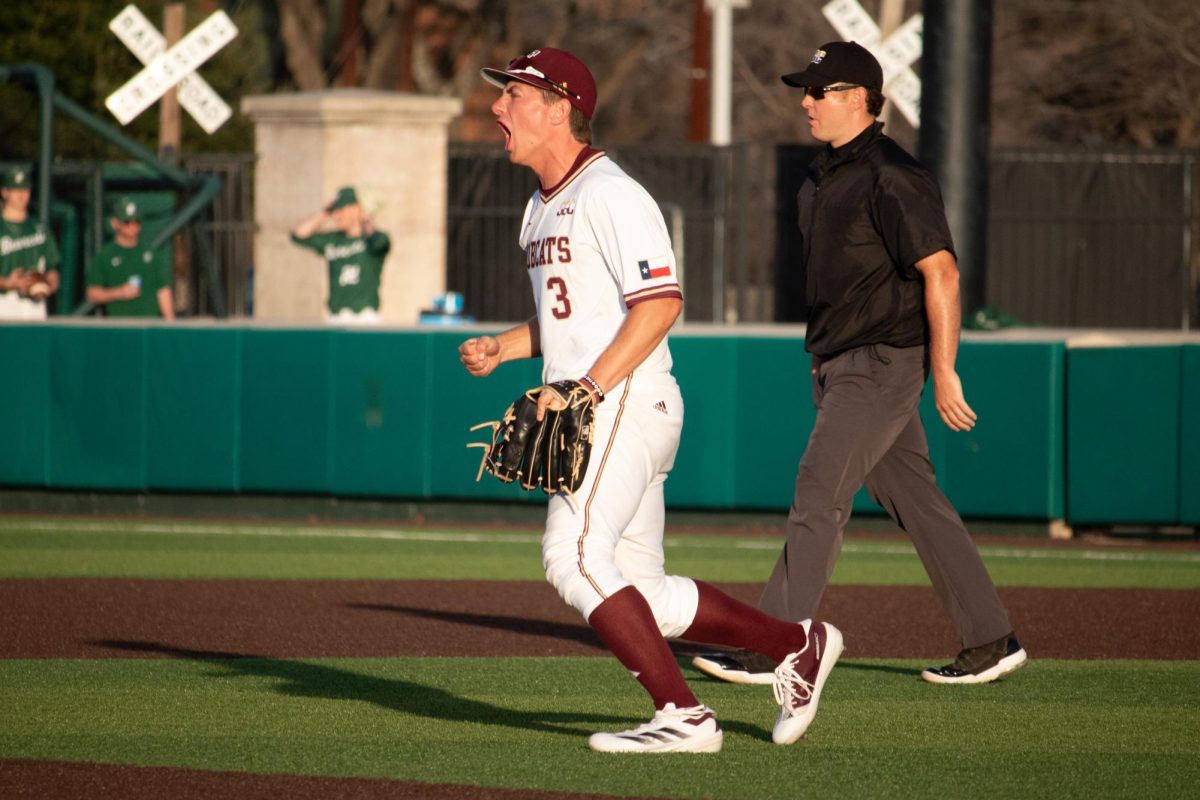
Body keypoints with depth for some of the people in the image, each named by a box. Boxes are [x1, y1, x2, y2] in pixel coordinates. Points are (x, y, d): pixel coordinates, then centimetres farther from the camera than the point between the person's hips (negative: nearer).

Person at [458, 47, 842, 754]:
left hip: (625, 405, -10)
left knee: (575, 557, -23)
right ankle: (798, 645, 21)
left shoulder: (610, 194, -11)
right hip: (591, 414, 10)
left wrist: (588, 389, -25)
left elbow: (661, 302, -20)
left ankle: (683, 716, -22)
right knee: (641, 594, 9)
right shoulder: (544, 207, 20)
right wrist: (501, 348, 11)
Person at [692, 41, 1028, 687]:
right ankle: (989, 641, 16)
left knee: (819, 494, -12)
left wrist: (944, 373, -22)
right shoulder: (821, 179, 14)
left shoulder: (891, 177, -16)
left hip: (883, 362, -10)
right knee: (913, 499, 11)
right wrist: (821, 363, 23)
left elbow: (941, 273, -20)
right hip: (837, 366, 10)